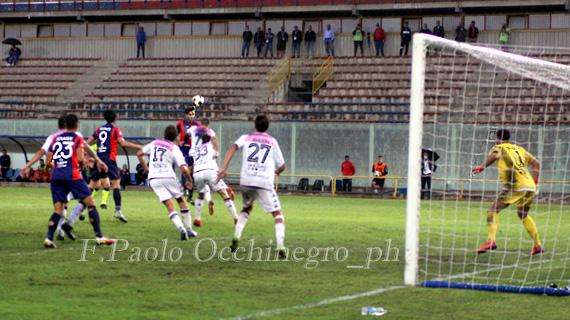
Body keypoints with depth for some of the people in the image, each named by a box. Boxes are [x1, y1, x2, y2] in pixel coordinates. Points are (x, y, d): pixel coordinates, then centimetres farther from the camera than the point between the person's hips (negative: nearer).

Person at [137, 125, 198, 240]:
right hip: (168, 177, -3)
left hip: (153, 179, 3)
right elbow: (184, 169, -10)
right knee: (181, 201, 18)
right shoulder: (174, 149, 0)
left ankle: (181, 229, -21)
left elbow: (139, 154, 18)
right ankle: (189, 230, 18)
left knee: (170, 207, -1)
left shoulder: (154, 143, 12)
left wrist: (146, 169, 26)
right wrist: (189, 180, 7)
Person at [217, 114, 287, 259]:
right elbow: (282, 166, 18)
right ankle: (280, 248, -14)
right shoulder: (273, 141, 16)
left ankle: (236, 237, 11)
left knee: (247, 208, 29)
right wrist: (276, 172, 41)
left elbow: (233, 147, -6)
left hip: (246, 180, 2)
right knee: (278, 214, 4)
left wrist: (224, 168, -13)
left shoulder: (246, 138, 15)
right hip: (265, 181, -2)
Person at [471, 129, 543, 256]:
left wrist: (482, 167, -21)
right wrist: (534, 181, 30)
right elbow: (536, 163, 28)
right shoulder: (519, 149, 26)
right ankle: (538, 245, 26)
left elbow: (493, 156, -16)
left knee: (493, 210, -3)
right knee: (523, 215, 27)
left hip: (515, 187, -6)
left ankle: (491, 240, -23)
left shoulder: (499, 147, 9)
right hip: (530, 187, 6)